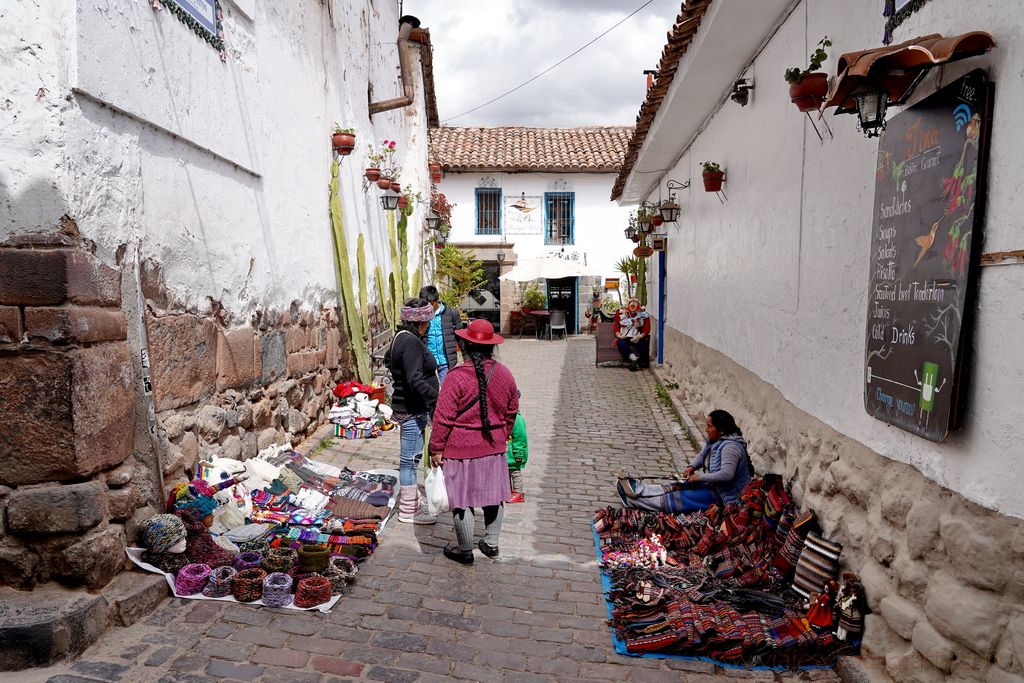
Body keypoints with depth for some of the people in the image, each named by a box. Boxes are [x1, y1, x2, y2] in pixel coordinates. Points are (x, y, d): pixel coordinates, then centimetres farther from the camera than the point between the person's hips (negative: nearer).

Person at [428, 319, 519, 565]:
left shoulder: (457, 377, -17)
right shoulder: (504, 374, 0)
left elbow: (443, 418, -15)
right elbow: (512, 411, 11)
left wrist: (436, 448, -4)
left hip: (461, 449, -5)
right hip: (494, 447, 5)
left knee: (462, 500, 8)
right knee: (494, 495, 18)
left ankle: (465, 551, 21)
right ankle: (491, 543, 33)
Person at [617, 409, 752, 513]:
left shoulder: (730, 447, -27)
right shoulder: (715, 439, 4)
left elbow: (726, 474, -35)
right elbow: (702, 455, 15)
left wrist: (700, 477, -28)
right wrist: (692, 467, -6)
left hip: (724, 495, -10)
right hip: (713, 485, 10)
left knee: (680, 498, -15)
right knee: (676, 486, -3)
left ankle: (633, 501, -16)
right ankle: (639, 490, -6)